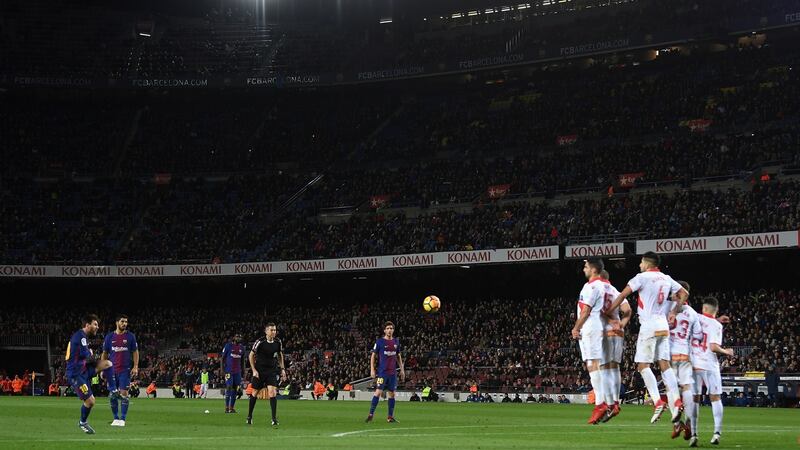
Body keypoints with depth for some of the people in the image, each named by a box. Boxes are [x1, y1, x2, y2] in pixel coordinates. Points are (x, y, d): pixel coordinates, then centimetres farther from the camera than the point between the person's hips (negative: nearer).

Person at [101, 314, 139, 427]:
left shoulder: (130, 336, 3)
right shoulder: (109, 337, 6)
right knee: (112, 395, 3)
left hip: (125, 370, -2)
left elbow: (135, 352, 5)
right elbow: (104, 354, 11)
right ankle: (116, 418, 13)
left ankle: (122, 419, -3)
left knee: (124, 393, -7)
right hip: (112, 370, 2)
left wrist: (135, 366, -5)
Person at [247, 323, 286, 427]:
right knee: (255, 393, 6)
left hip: (272, 370, 2)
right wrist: (254, 370, -7)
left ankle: (274, 418, -12)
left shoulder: (278, 342, -2)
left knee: (272, 391, -13)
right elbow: (251, 355, -3)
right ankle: (249, 416, 24)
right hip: (259, 370, -2)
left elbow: (280, 356, 13)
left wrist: (282, 369, 7)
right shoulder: (260, 342, -13)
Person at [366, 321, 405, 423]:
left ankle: (390, 416, 11)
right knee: (378, 392, -12)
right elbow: (373, 356, 1)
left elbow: (399, 356, 19)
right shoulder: (380, 342, -3)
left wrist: (402, 369, 14)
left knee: (392, 393, 6)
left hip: (393, 372, 4)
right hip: (382, 372, -4)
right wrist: (372, 370, -6)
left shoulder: (396, 342, 10)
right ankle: (371, 414, -9)